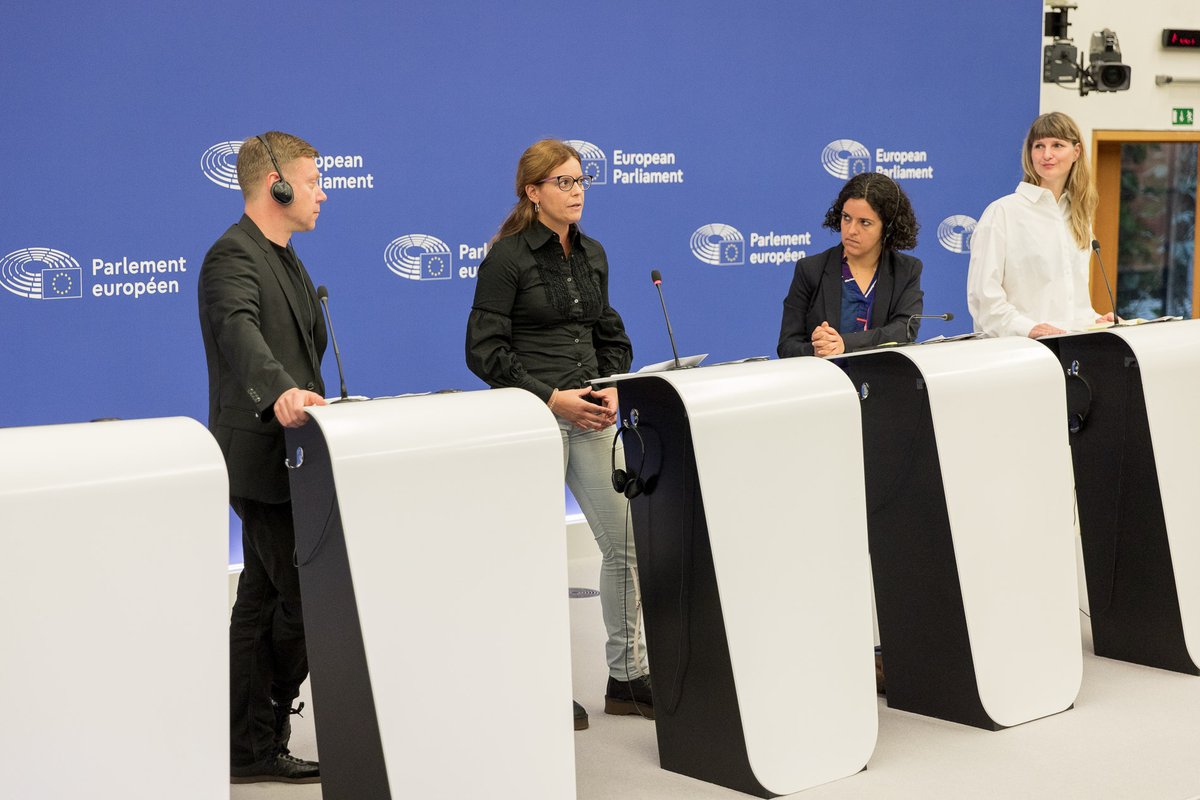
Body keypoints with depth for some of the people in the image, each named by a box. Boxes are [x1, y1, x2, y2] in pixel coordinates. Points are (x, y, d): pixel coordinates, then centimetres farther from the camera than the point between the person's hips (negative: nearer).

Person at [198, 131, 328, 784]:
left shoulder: (285, 260, 19)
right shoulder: (233, 255, -14)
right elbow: (240, 331, -34)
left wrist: (311, 399, 11)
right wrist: (279, 393, -51)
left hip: (288, 453, 10)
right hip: (261, 455, -10)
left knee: (262, 601, 13)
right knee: (304, 598, -7)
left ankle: (248, 748, 21)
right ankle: (261, 740, 5)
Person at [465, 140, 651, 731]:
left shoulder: (591, 256, 13)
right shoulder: (507, 257, -7)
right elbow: (484, 352, -10)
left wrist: (611, 389, 0)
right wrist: (550, 397, -16)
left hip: (590, 416, 7)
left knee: (625, 541, 6)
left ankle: (627, 676, 18)